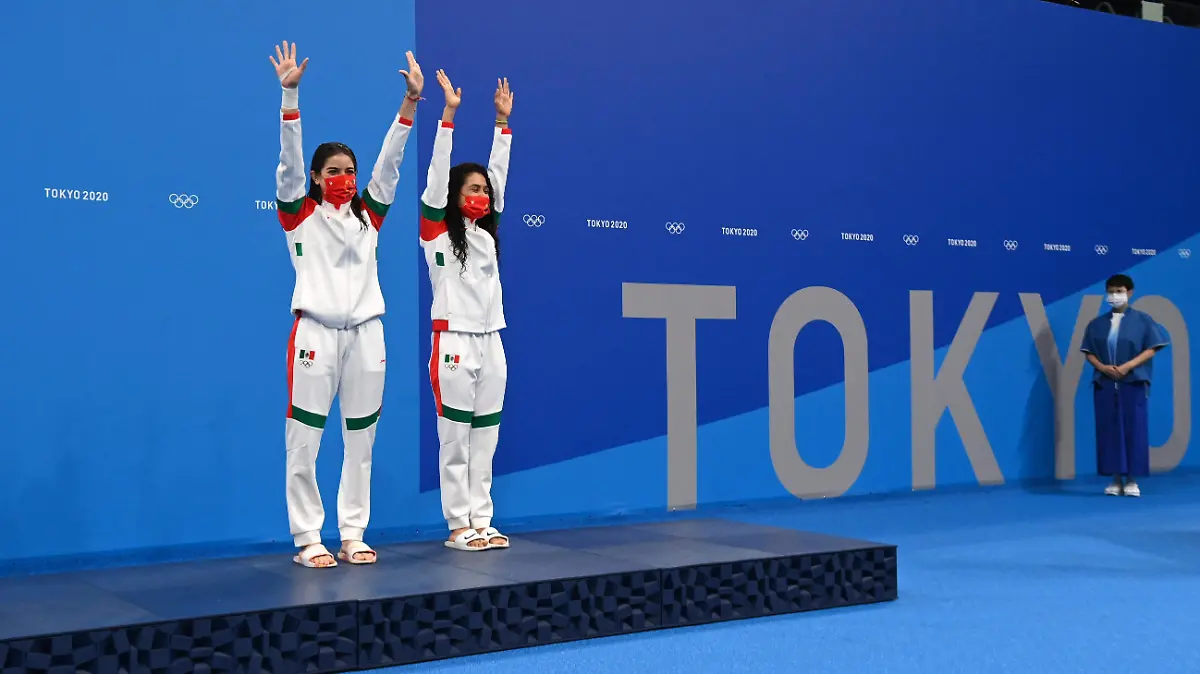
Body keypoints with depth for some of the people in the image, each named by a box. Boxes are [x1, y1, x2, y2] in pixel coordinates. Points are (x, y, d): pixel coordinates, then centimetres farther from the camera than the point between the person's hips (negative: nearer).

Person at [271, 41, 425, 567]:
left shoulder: (369, 216, 14)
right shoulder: (300, 215, 5)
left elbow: (389, 161, 8)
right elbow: (289, 159, -6)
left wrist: (410, 101, 1)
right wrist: (291, 95, -16)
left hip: (365, 332, 4)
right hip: (315, 332, -4)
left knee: (361, 442, 7)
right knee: (304, 443, -3)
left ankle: (352, 536, 15)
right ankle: (307, 539, 4)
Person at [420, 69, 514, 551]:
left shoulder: (487, 232, 11)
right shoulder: (437, 232, -3)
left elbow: (499, 173, 14)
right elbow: (437, 175, -10)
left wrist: (502, 121, 13)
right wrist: (448, 116, -12)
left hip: (490, 342, 6)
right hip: (453, 341, -6)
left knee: (485, 438, 8)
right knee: (456, 438, 0)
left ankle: (481, 521, 15)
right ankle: (459, 526, 7)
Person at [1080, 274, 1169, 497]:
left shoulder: (1142, 319, 3)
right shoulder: (1097, 323, 11)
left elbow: (1151, 349, -2)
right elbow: (1089, 352, 9)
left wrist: (1128, 366, -14)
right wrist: (1102, 367, -10)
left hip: (1133, 383, -3)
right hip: (1105, 384, 3)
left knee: (1133, 429, -4)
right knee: (1109, 430, 0)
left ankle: (1132, 480, 1)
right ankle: (1116, 479, 6)